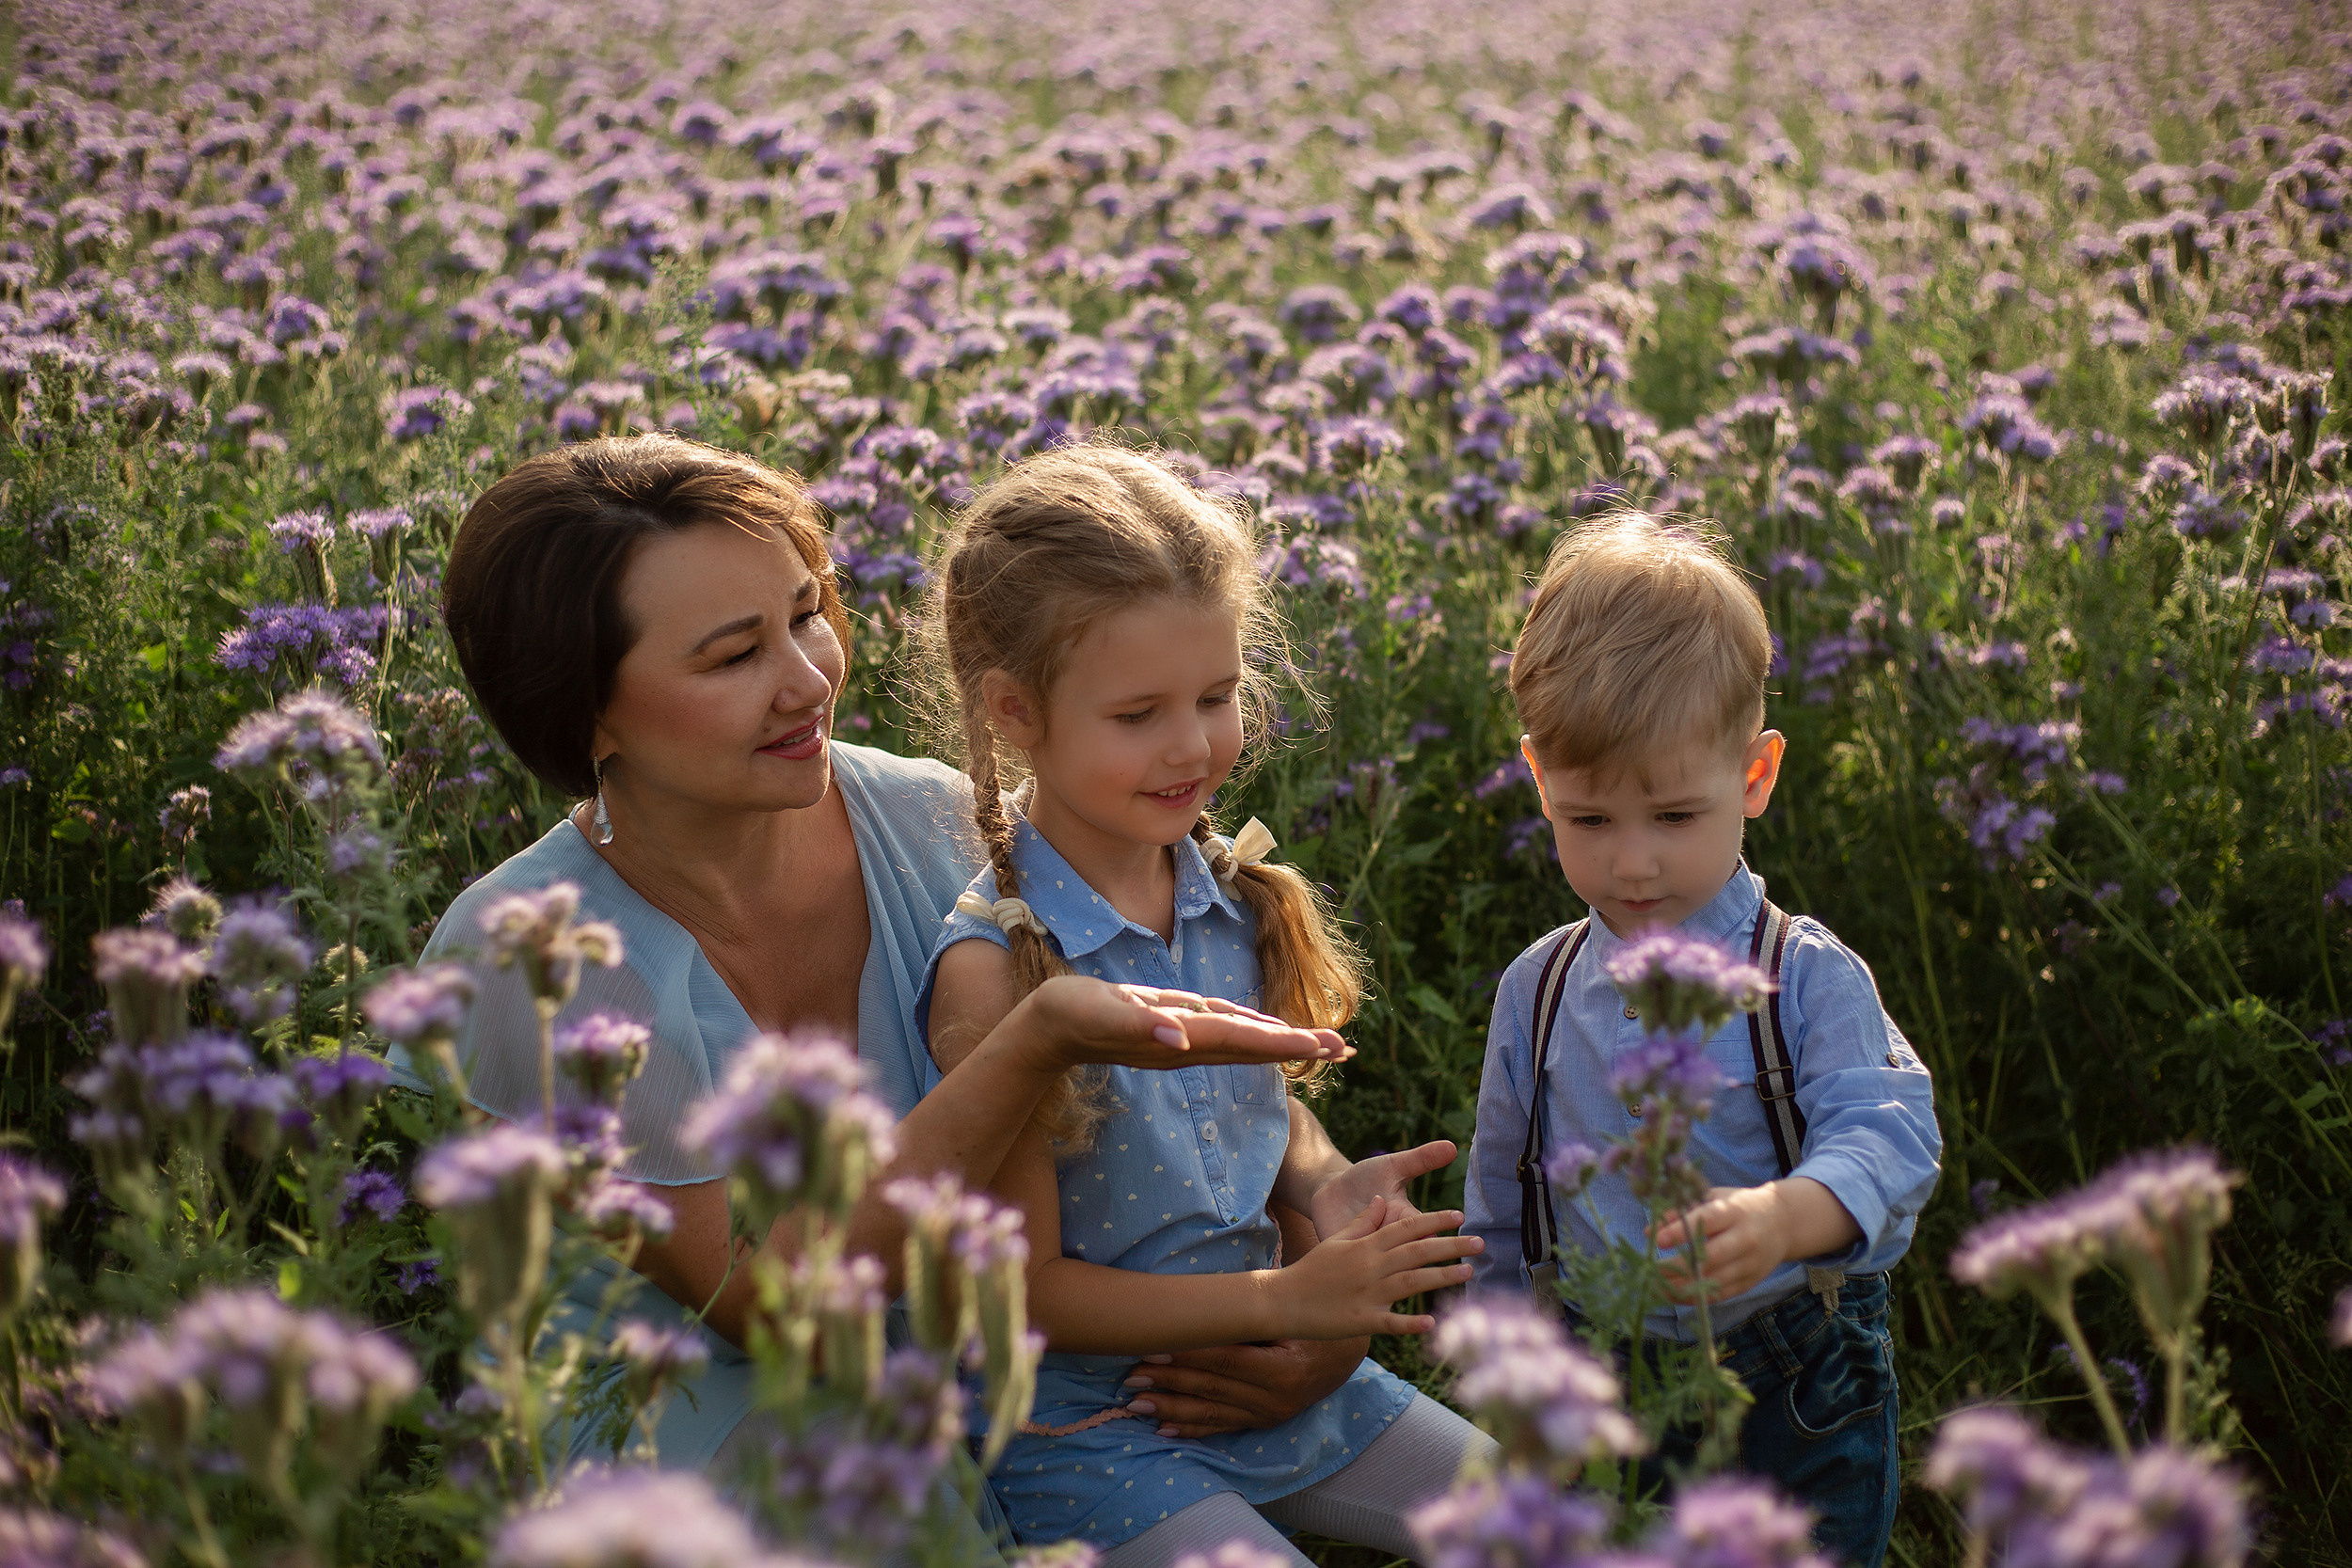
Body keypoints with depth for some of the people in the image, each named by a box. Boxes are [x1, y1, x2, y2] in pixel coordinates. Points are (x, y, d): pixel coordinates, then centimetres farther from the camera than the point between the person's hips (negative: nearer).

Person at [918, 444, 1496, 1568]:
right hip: (1087, 1422, -6)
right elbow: (1026, 1287, -17)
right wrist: (1285, 1299, -20)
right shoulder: (995, 966, -22)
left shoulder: (1238, 900, -2)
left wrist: (1323, 1188, -7)